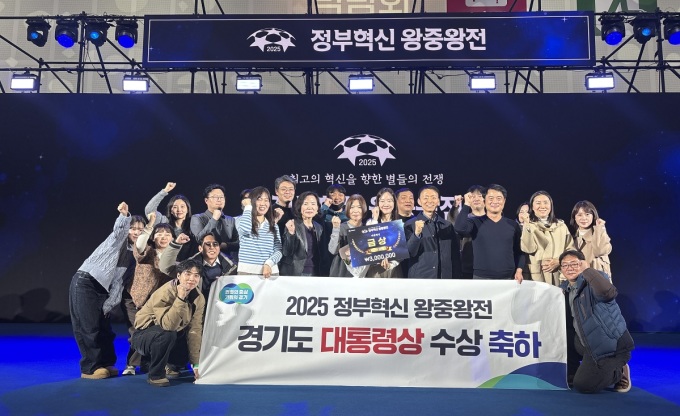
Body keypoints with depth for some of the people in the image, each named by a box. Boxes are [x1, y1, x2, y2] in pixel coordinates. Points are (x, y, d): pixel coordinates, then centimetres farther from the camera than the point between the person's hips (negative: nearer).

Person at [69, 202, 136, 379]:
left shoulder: (135, 256, 14)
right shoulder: (118, 240, 1)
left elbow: (118, 281, 10)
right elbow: (119, 229, -24)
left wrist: (109, 304, 2)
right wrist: (125, 215, -44)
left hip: (102, 289, 7)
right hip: (85, 282, -6)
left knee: (104, 327, 7)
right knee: (88, 326, -7)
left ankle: (105, 364, 20)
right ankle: (90, 368, 0)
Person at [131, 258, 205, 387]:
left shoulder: (199, 298, -10)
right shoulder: (165, 293, -26)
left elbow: (194, 330, -12)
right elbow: (168, 325, -37)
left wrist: (196, 363, -16)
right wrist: (180, 298, -41)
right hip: (144, 335, -6)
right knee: (167, 334, -35)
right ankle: (156, 375, -13)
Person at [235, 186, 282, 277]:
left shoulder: (273, 225, 12)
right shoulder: (241, 220, 3)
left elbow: (278, 250, 6)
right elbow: (245, 229, -20)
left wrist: (269, 264, -13)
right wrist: (248, 206, -6)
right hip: (247, 271, -3)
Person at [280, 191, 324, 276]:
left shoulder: (319, 227, 10)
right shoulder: (292, 225, -7)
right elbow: (286, 252, -14)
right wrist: (291, 233, -26)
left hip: (314, 273, 5)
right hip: (294, 273, -5)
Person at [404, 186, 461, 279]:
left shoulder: (448, 225, 10)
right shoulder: (410, 225, 1)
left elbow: (455, 256, 14)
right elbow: (410, 253, -7)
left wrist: (456, 277, 8)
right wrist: (416, 234, -22)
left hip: (445, 276, 3)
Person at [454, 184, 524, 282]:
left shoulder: (513, 225, 8)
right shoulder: (476, 222, 2)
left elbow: (519, 251, 11)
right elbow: (459, 228, -18)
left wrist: (519, 270, -2)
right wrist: (467, 205, -14)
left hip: (508, 278, 2)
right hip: (481, 278, -2)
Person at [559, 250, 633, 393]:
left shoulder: (594, 280, -14)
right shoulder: (565, 288, 8)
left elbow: (608, 293, -39)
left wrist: (587, 270, -32)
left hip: (612, 343, -8)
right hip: (587, 343, 8)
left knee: (583, 385, -12)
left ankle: (619, 371, 12)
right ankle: (571, 373, 23)